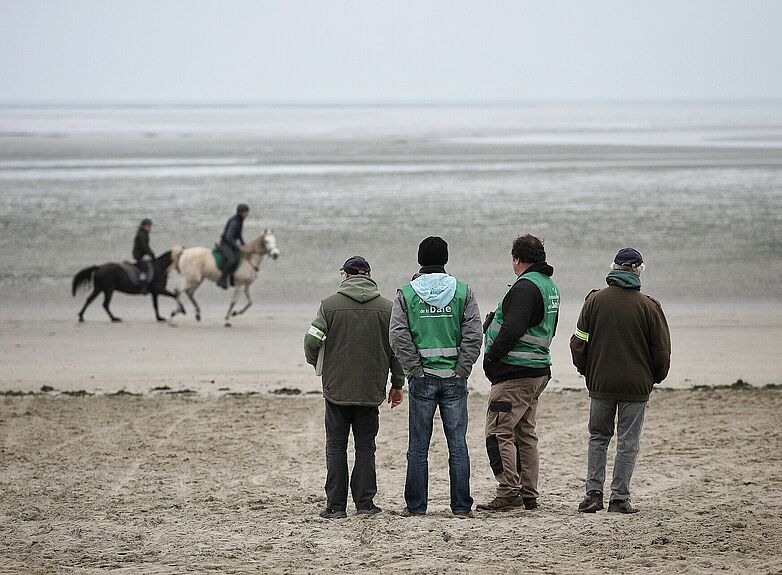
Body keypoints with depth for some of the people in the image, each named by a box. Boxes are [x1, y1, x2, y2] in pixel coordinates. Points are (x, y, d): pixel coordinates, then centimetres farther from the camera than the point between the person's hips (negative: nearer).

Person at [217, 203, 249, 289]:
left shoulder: (240, 220, 6)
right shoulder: (234, 222, -24)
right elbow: (228, 237, -28)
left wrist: (244, 245, 13)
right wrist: (238, 246, -23)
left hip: (231, 244, 10)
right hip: (225, 243, -10)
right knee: (232, 260, -31)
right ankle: (222, 279, -20)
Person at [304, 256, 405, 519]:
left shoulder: (330, 304, -4)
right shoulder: (386, 307, 1)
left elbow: (312, 341, -7)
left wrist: (317, 364, 14)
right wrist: (397, 384, 13)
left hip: (336, 388, -1)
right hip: (371, 389, 1)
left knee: (336, 446, 5)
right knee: (365, 447, 9)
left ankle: (336, 505, 3)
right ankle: (365, 502, 5)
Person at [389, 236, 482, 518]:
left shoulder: (406, 294, -1)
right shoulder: (463, 291, 0)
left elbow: (399, 337, -10)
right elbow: (473, 336, -7)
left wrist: (416, 369, -4)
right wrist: (461, 370, -2)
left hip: (422, 380, 0)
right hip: (454, 379, 1)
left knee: (418, 447, 7)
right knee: (458, 444, 5)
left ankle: (416, 505, 9)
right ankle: (461, 506, 5)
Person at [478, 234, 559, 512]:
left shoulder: (525, 286, -16)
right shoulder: (550, 286, 15)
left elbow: (512, 330, -25)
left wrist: (491, 357, -14)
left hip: (515, 373, -10)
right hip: (539, 371, 10)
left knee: (499, 432, -7)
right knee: (525, 434, 15)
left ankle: (509, 492, -12)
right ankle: (529, 496, 16)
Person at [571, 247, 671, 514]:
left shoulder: (595, 300, 0)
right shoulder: (648, 305, -5)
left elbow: (579, 342, 3)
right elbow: (662, 349, -1)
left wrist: (586, 372, 18)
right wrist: (655, 377, 15)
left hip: (600, 383, 2)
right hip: (636, 385, -2)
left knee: (598, 437, 14)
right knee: (628, 442, 4)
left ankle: (593, 493, 6)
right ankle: (620, 498, 3)